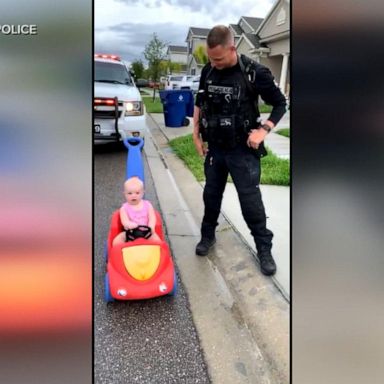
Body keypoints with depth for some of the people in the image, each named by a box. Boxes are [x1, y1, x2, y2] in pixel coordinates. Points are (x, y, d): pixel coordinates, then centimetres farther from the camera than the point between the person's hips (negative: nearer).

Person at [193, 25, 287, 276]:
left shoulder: (255, 73, -13)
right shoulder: (208, 71, 0)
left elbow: (281, 104, -4)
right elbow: (200, 103, 15)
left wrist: (264, 130, -19)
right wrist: (196, 134, 9)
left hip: (243, 150, -4)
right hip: (214, 147, 4)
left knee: (251, 200, 0)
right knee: (211, 194, 15)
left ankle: (264, 248, 16)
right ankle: (208, 235, 36)